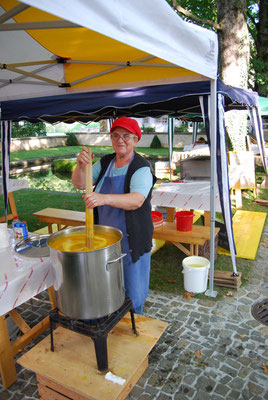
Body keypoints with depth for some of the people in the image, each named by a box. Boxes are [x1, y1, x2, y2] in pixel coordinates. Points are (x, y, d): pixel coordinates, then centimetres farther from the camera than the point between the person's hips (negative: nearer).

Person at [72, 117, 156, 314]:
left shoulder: (142, 168, -15)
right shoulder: (105, 163, 5)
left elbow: (137, 200, -31)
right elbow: (79, 183, 1)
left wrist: (105, 198, -47)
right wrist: (81, 166, -20)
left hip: (131, 238, -5)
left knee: (132, 287, 9)